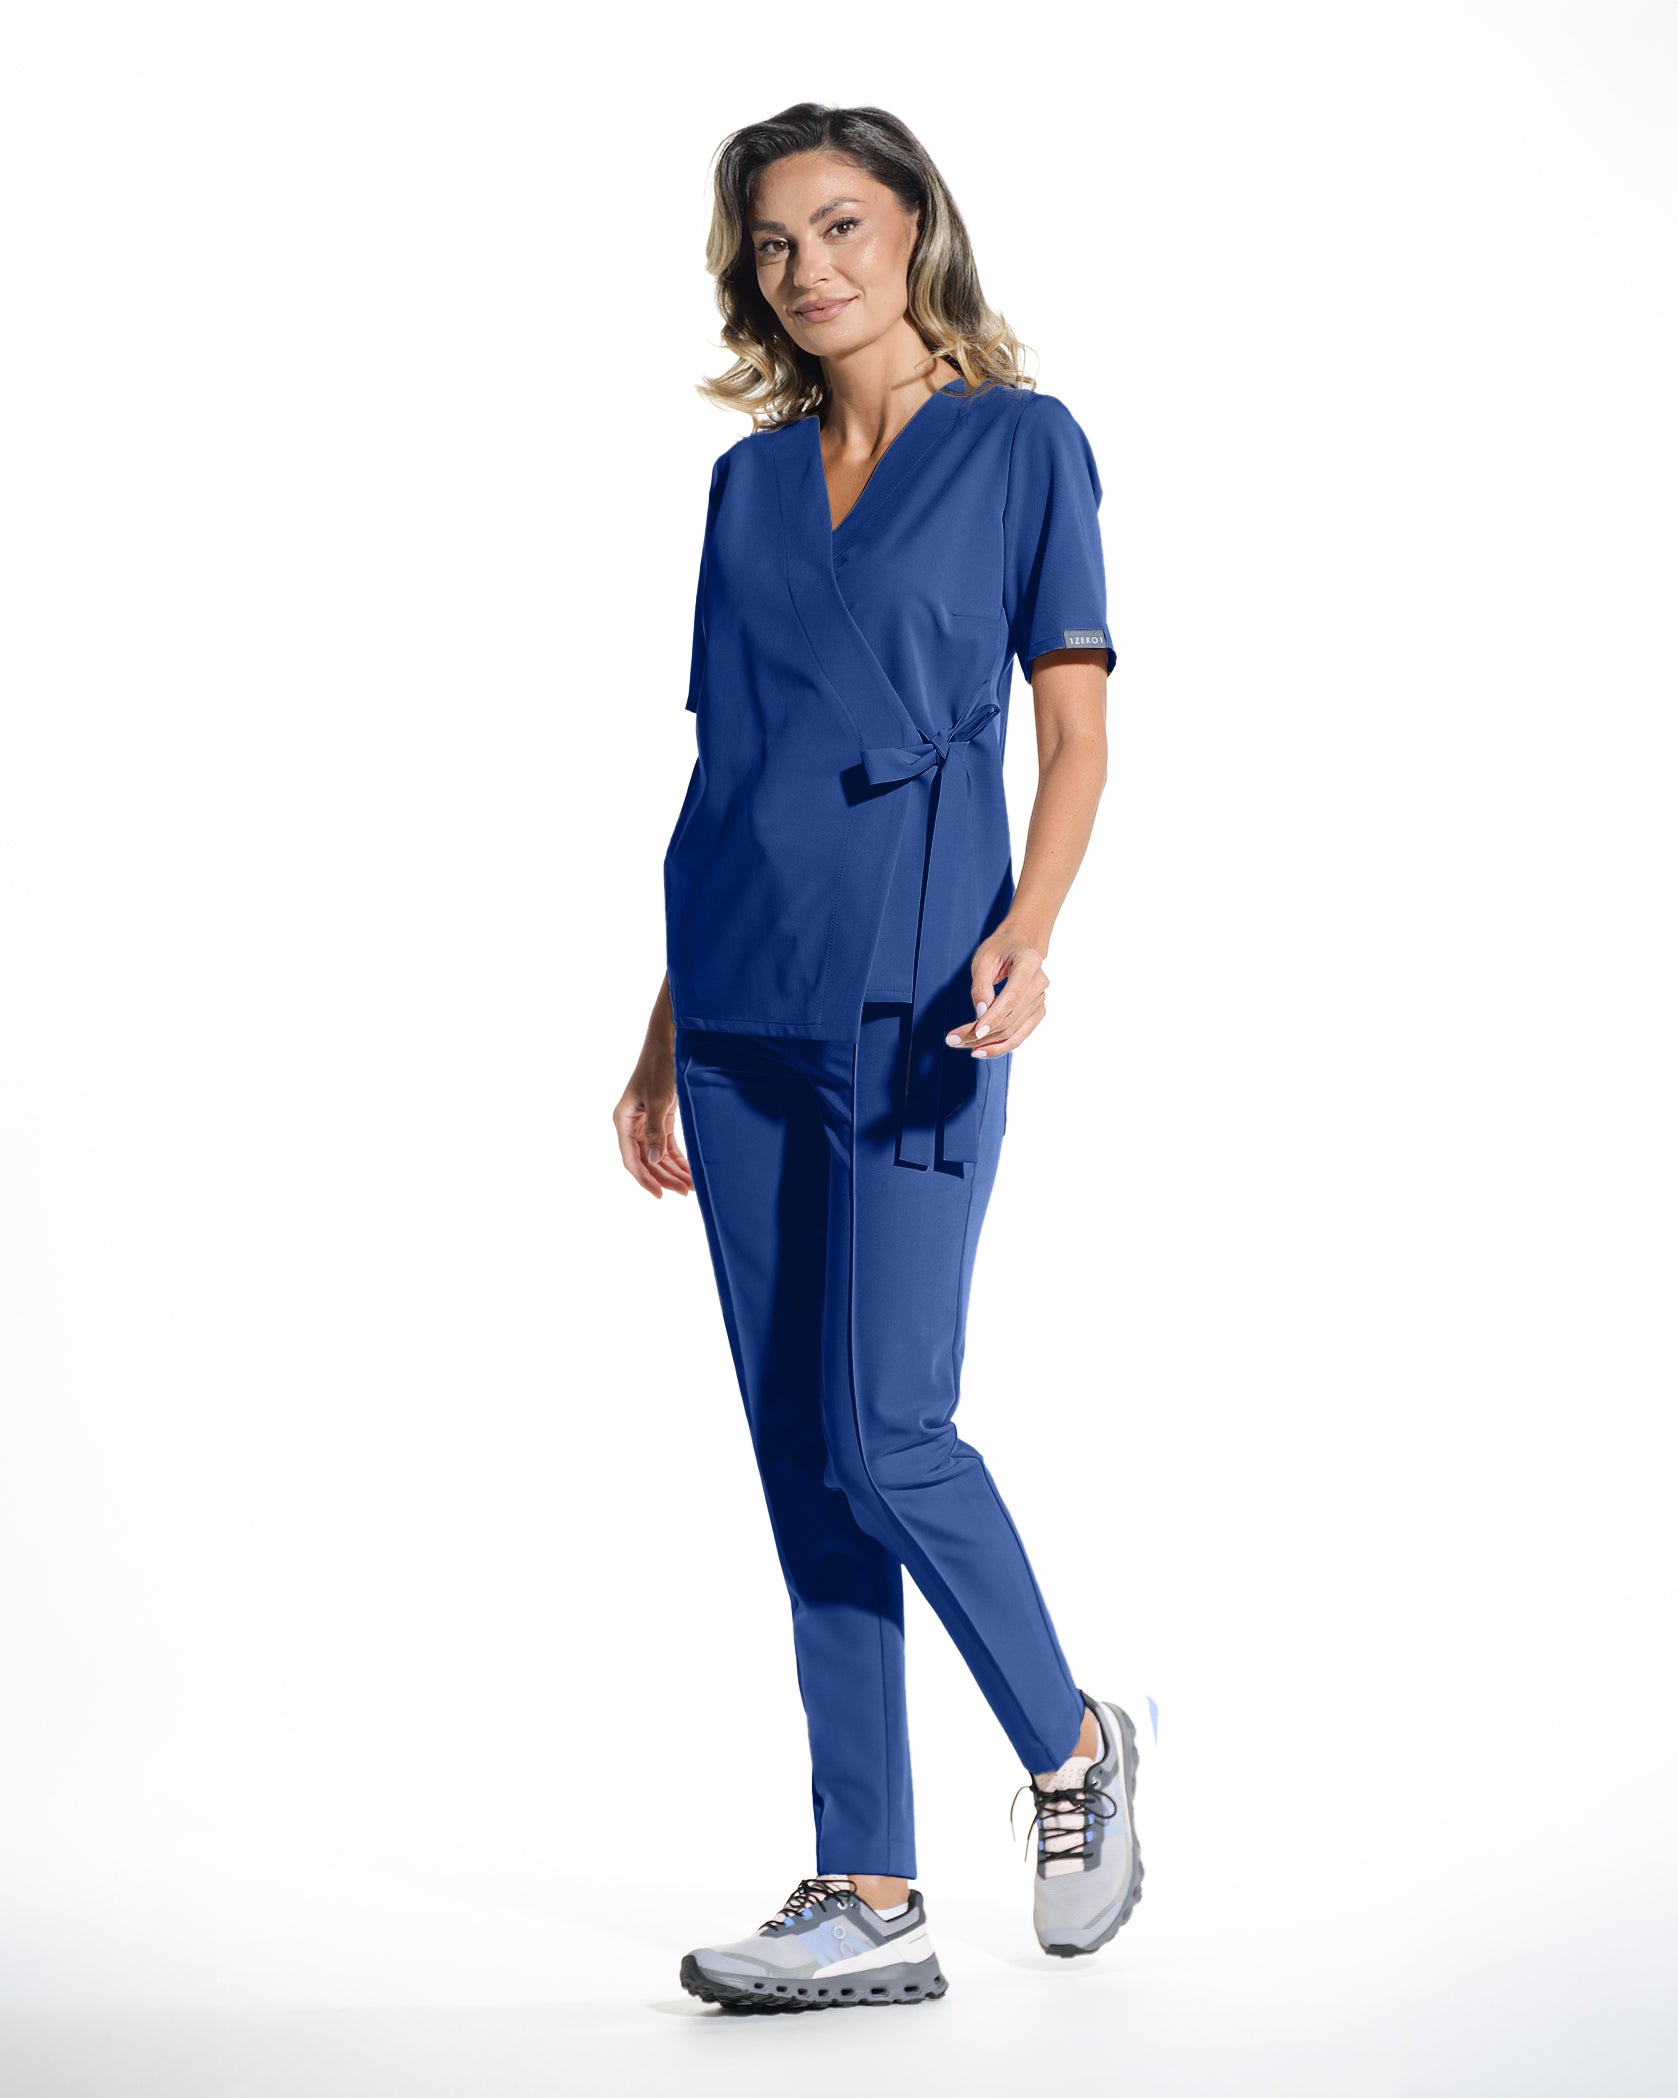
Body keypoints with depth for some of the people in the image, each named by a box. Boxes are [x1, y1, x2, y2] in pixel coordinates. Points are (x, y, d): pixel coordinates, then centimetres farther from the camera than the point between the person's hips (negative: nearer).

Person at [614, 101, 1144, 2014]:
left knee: (885, 1439, -9)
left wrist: (1028, 932, -21)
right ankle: (869, 1898, 11)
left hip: (907, 996, -5)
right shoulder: (750, 481, 15)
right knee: (801, 1462, 4)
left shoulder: (1021, 444, 2)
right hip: (743, 1008, 5)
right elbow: (722, 766, 16)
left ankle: (1071, 1746, 18)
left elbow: (1076, 729, -3)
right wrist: (665, 1039, 15)